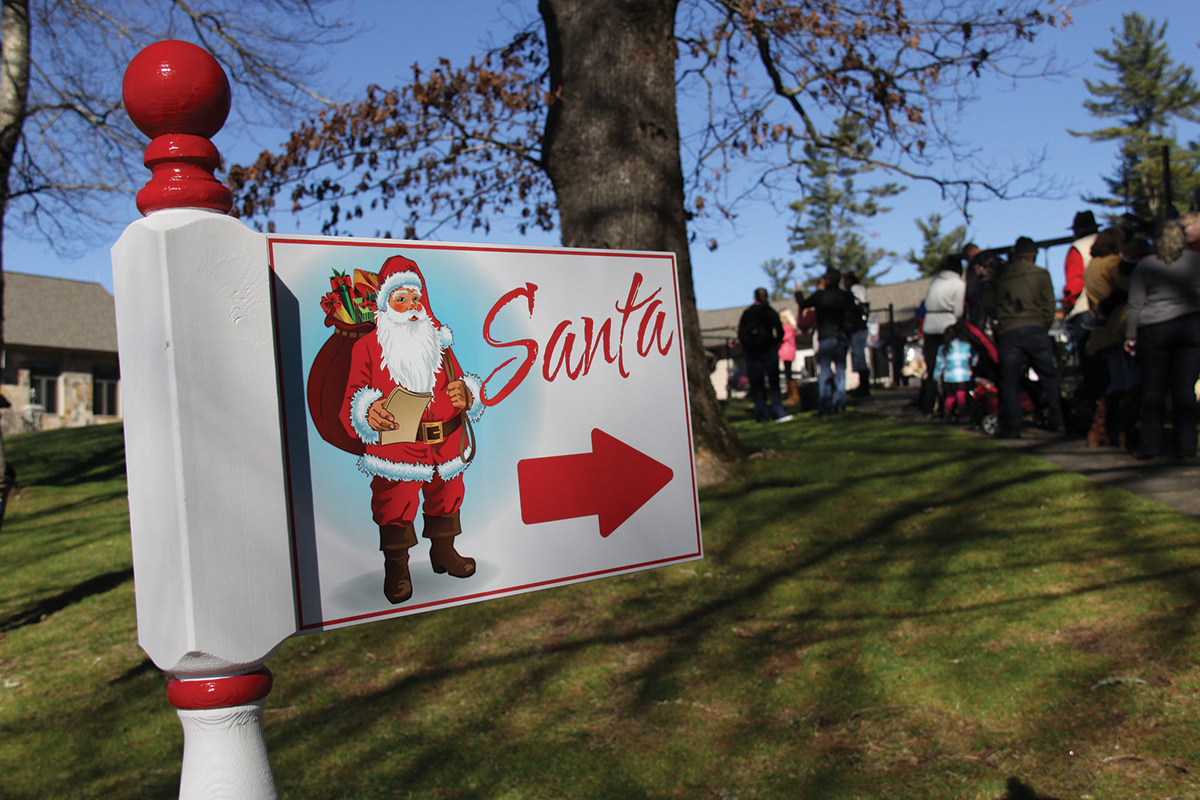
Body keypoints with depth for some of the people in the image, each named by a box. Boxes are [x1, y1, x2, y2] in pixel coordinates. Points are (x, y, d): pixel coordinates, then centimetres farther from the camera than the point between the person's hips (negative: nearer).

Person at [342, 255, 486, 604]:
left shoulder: (438, 341, 12)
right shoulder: (367, 346, -2)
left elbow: (458, 386, 10)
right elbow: (352, 403, -7)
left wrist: (465, 396, -15)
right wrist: (369, 414, -30)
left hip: (447, 444, 4)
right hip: (394, 445, -4)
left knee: (446, 500, 18)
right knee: (395, 510, 2)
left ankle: (444, 551, 39)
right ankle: (396, 569, 21)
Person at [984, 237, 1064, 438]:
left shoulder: (999, 277, 11)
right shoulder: (1041, 274, 5)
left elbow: (988, 305, 9)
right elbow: (1049, 305, 0)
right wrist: (1044, 327, 12)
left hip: (1008, 333, 1)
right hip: (1035, 330, -1)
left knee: (1010, 381, 1)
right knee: (1049, 377, 10)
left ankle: (1011, 427, -4)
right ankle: (1058, 422, 13)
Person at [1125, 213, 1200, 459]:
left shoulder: (1145, 266, 2)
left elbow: (1135, 305, 2)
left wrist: (1130, 336, 6)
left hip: (1154, 331, -1)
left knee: (1153, 389, 4)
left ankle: (1150, 445, 2)